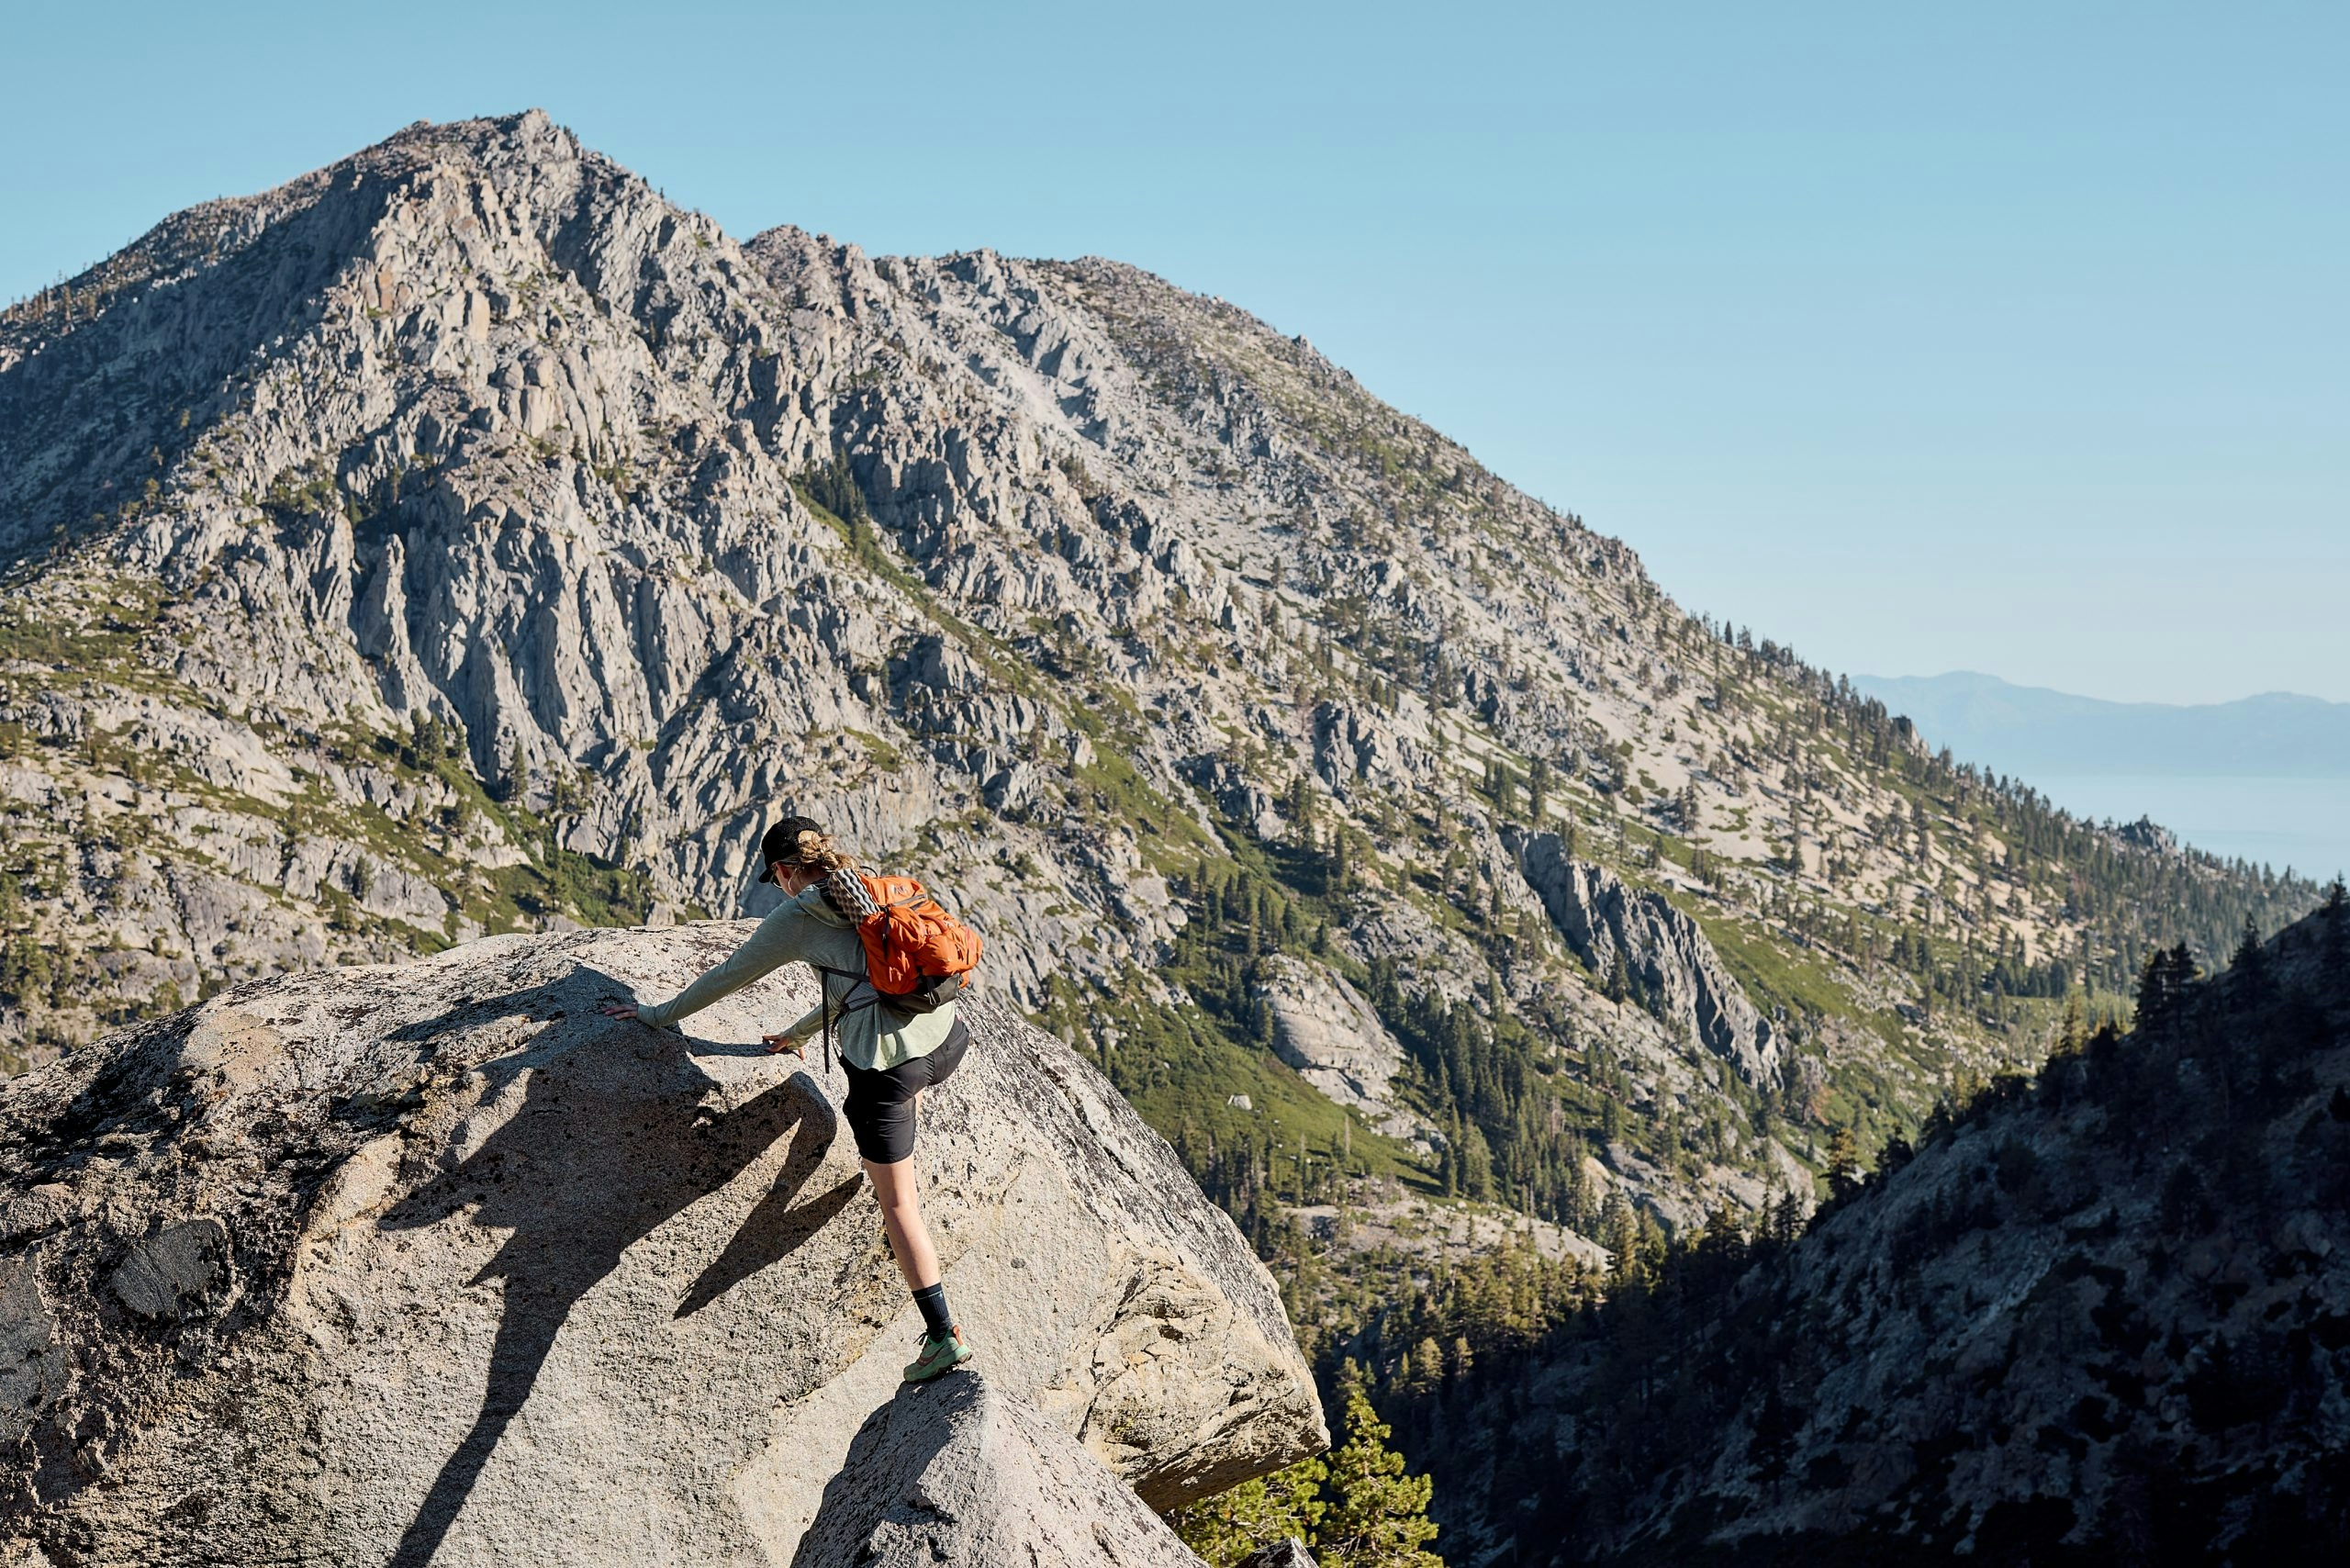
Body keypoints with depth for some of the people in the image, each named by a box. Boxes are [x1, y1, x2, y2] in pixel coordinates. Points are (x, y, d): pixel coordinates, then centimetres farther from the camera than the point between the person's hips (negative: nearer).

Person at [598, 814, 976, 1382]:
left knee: (896, 1204, 7)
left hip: (884, 1063, -6)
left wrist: (658, 1015, 25)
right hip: (945, 1039, 6)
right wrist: (799, 1034, 42)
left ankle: (944, 1335, 6)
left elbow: (727, 977, 11)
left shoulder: (796, 917, 1)